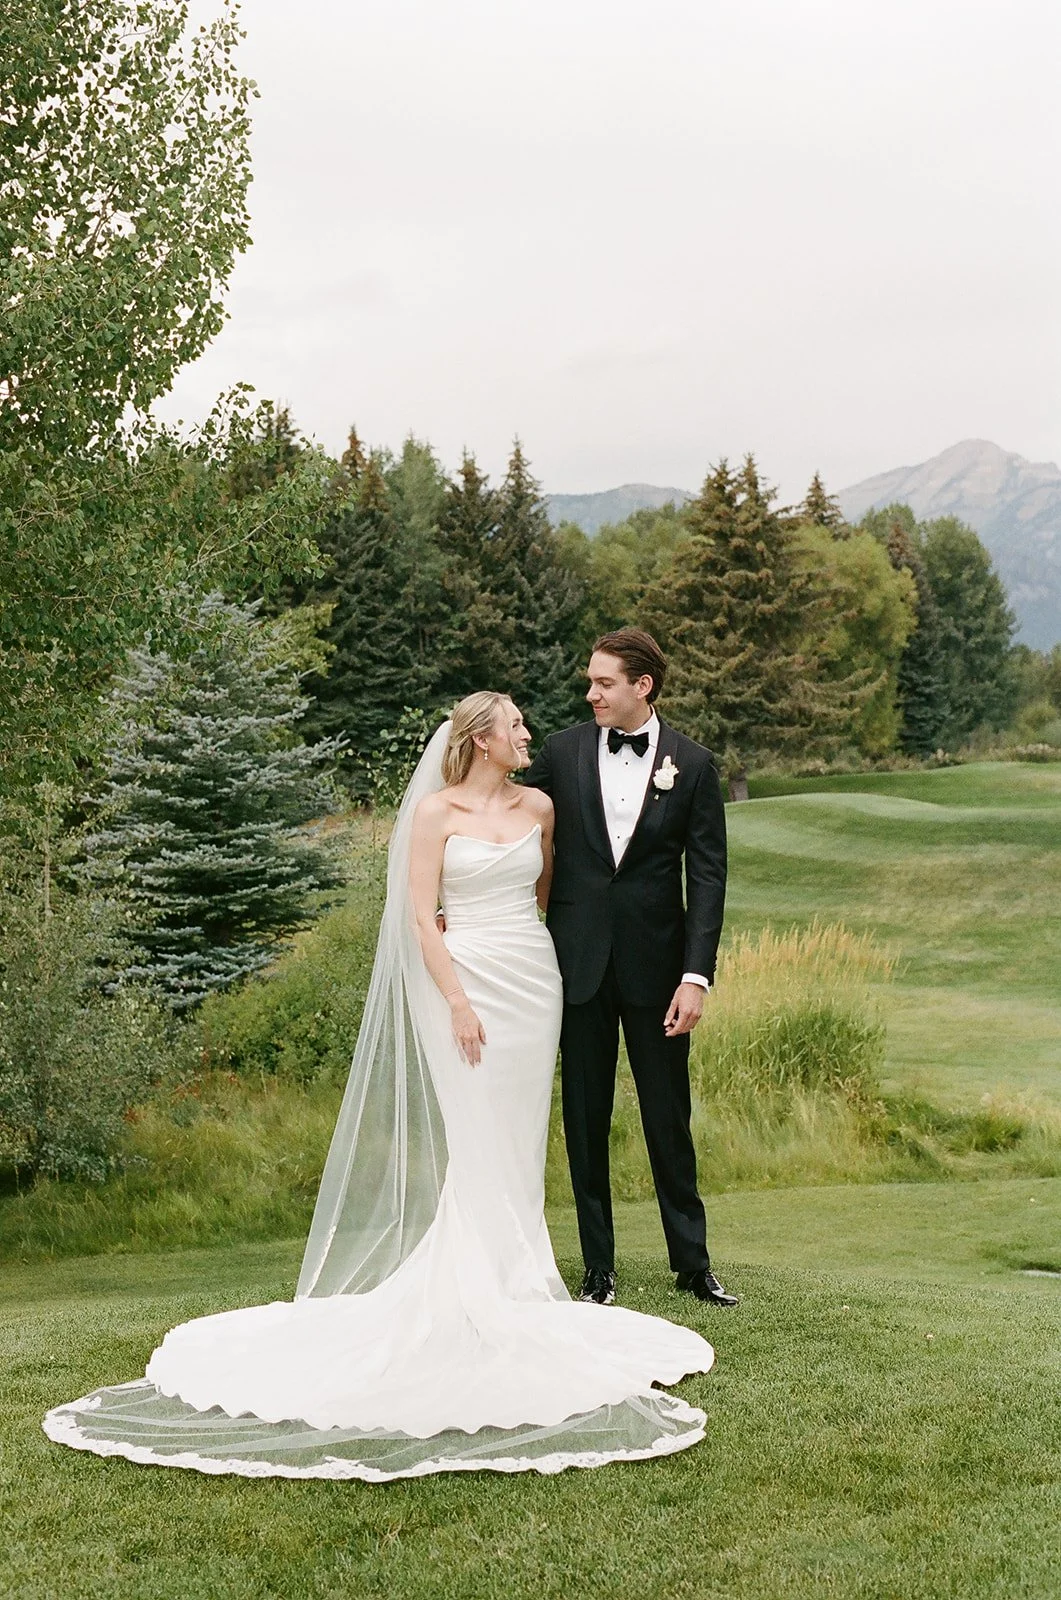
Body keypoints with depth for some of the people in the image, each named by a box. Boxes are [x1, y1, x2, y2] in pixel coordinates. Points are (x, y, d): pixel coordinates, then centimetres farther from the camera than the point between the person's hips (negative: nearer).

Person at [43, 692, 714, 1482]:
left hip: (532, 981, 4)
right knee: (472, 1141, -6)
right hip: (467, 976, -4)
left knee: (520, 1140, 6)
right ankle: (480, 1290, 0)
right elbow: (421, 916, -7)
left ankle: (517, 1276, 13)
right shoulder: (435, 810, -4)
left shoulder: (539, 806, 9)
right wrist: (458, 1003, -14)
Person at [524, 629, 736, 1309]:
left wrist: (697, 975, -11)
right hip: (579, 960, 1)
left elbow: (708, 876, -4)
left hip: (656, 961, -1)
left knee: (669, 1118, 7)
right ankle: (599, 1270, 17)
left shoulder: (692, 764, -2)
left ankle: (692, 1261, 20)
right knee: (585, 1119, 7)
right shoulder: (563, 751, 2)